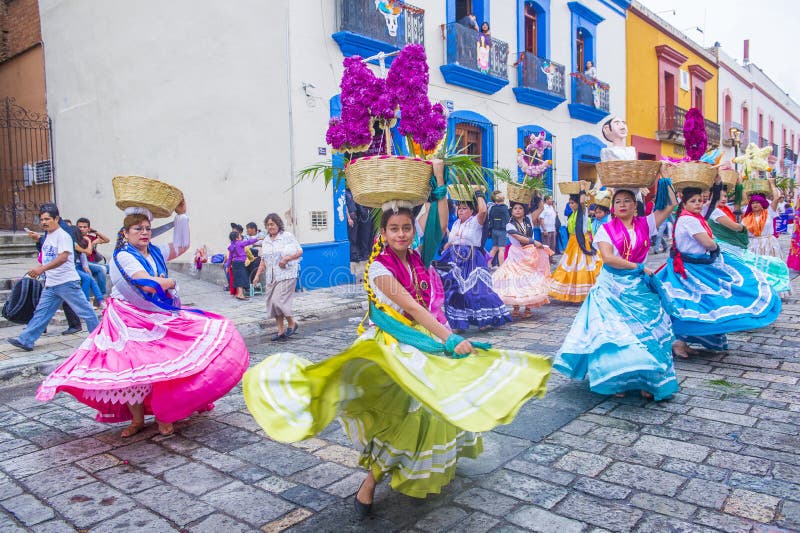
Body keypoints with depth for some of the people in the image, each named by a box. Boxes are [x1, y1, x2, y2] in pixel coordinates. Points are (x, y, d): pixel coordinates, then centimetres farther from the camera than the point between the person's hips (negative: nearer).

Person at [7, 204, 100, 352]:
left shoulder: (62, 235, -11)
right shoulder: (47, 237, 16)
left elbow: (63, 257, -25)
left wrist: (41, 268, -31)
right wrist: (38, 269, 10)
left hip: (67, 282, -8)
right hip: (51, 284, 8)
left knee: (85, 311, 0)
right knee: (41, 313, 7)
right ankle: (25, 340, 9)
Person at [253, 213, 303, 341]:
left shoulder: (287, 236, -2)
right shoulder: (266, 240, 15)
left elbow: (300, 252, -3)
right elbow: (263, 260, 18)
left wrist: (286, 259, -16)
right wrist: (257, 274, 10)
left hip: (286, 274, -6)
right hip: (271, 277, 6)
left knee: (278, 300, -15)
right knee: (272, 303, 3)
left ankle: (291, 323, 7)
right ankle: (280, 331, 11)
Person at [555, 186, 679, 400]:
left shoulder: (645, 224, 8)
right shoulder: (606, 229, 0)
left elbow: (671, 205, 6)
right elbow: (608, 258, -14)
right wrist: (638, 267, -11)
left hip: (639, 287, 2)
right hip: (612, 286, -2)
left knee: (646, 332, -3)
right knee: (614, 332, -3)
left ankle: (648, 381, 5)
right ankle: (616, 380, 6)